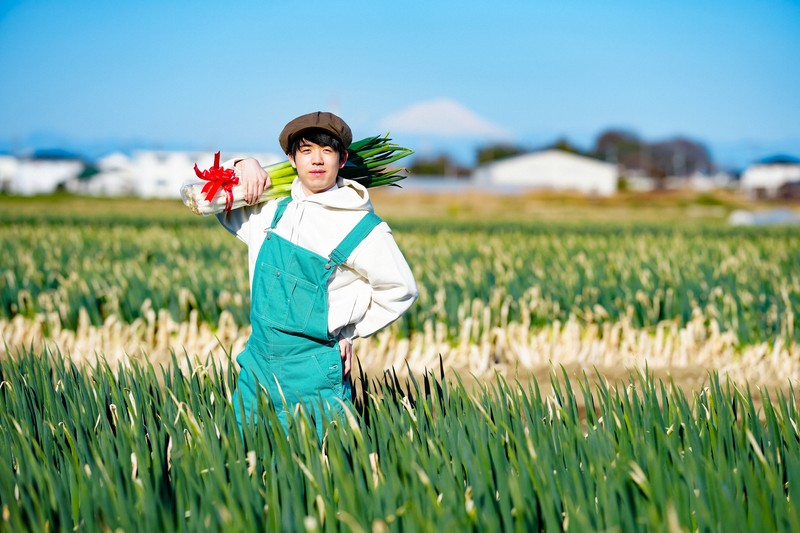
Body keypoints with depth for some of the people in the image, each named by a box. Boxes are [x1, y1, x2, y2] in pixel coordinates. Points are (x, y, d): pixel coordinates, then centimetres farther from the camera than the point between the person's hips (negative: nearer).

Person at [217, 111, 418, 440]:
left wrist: (349, 332, 2)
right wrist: (244, 166, 3)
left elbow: (400, 291, 1)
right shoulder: (273, 210, 5)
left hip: (313, 374, -5)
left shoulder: (363, 228, -9)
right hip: (257, 364, 5)